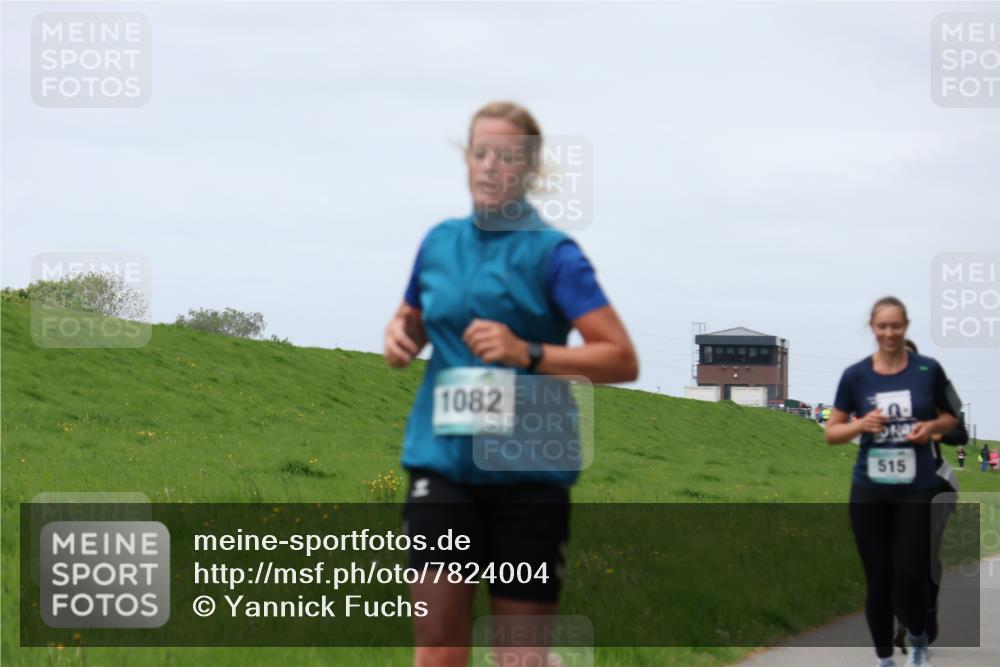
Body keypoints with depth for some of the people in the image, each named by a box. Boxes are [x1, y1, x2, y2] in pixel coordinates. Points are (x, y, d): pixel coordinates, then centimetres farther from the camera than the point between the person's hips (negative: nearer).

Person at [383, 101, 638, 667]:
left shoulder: (551, 253, -5)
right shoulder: (440, 242, 10)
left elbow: (622, 359, -11)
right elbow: (414, 320, 29)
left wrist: (529, 353, -22)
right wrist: (400, 332, 5)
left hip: (527, 468, -3)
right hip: (443, 460, 3)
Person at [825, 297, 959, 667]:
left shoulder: (928, 370, -3)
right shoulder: (855, 375, -1)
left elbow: (950, 417, 11)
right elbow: (831, 432, 5)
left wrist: (932, 426, -10)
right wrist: (861, 425, -15)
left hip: (917, 490, -1)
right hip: (869, 492, 1)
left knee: (910, 576, -9)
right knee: (878, 581, 5)